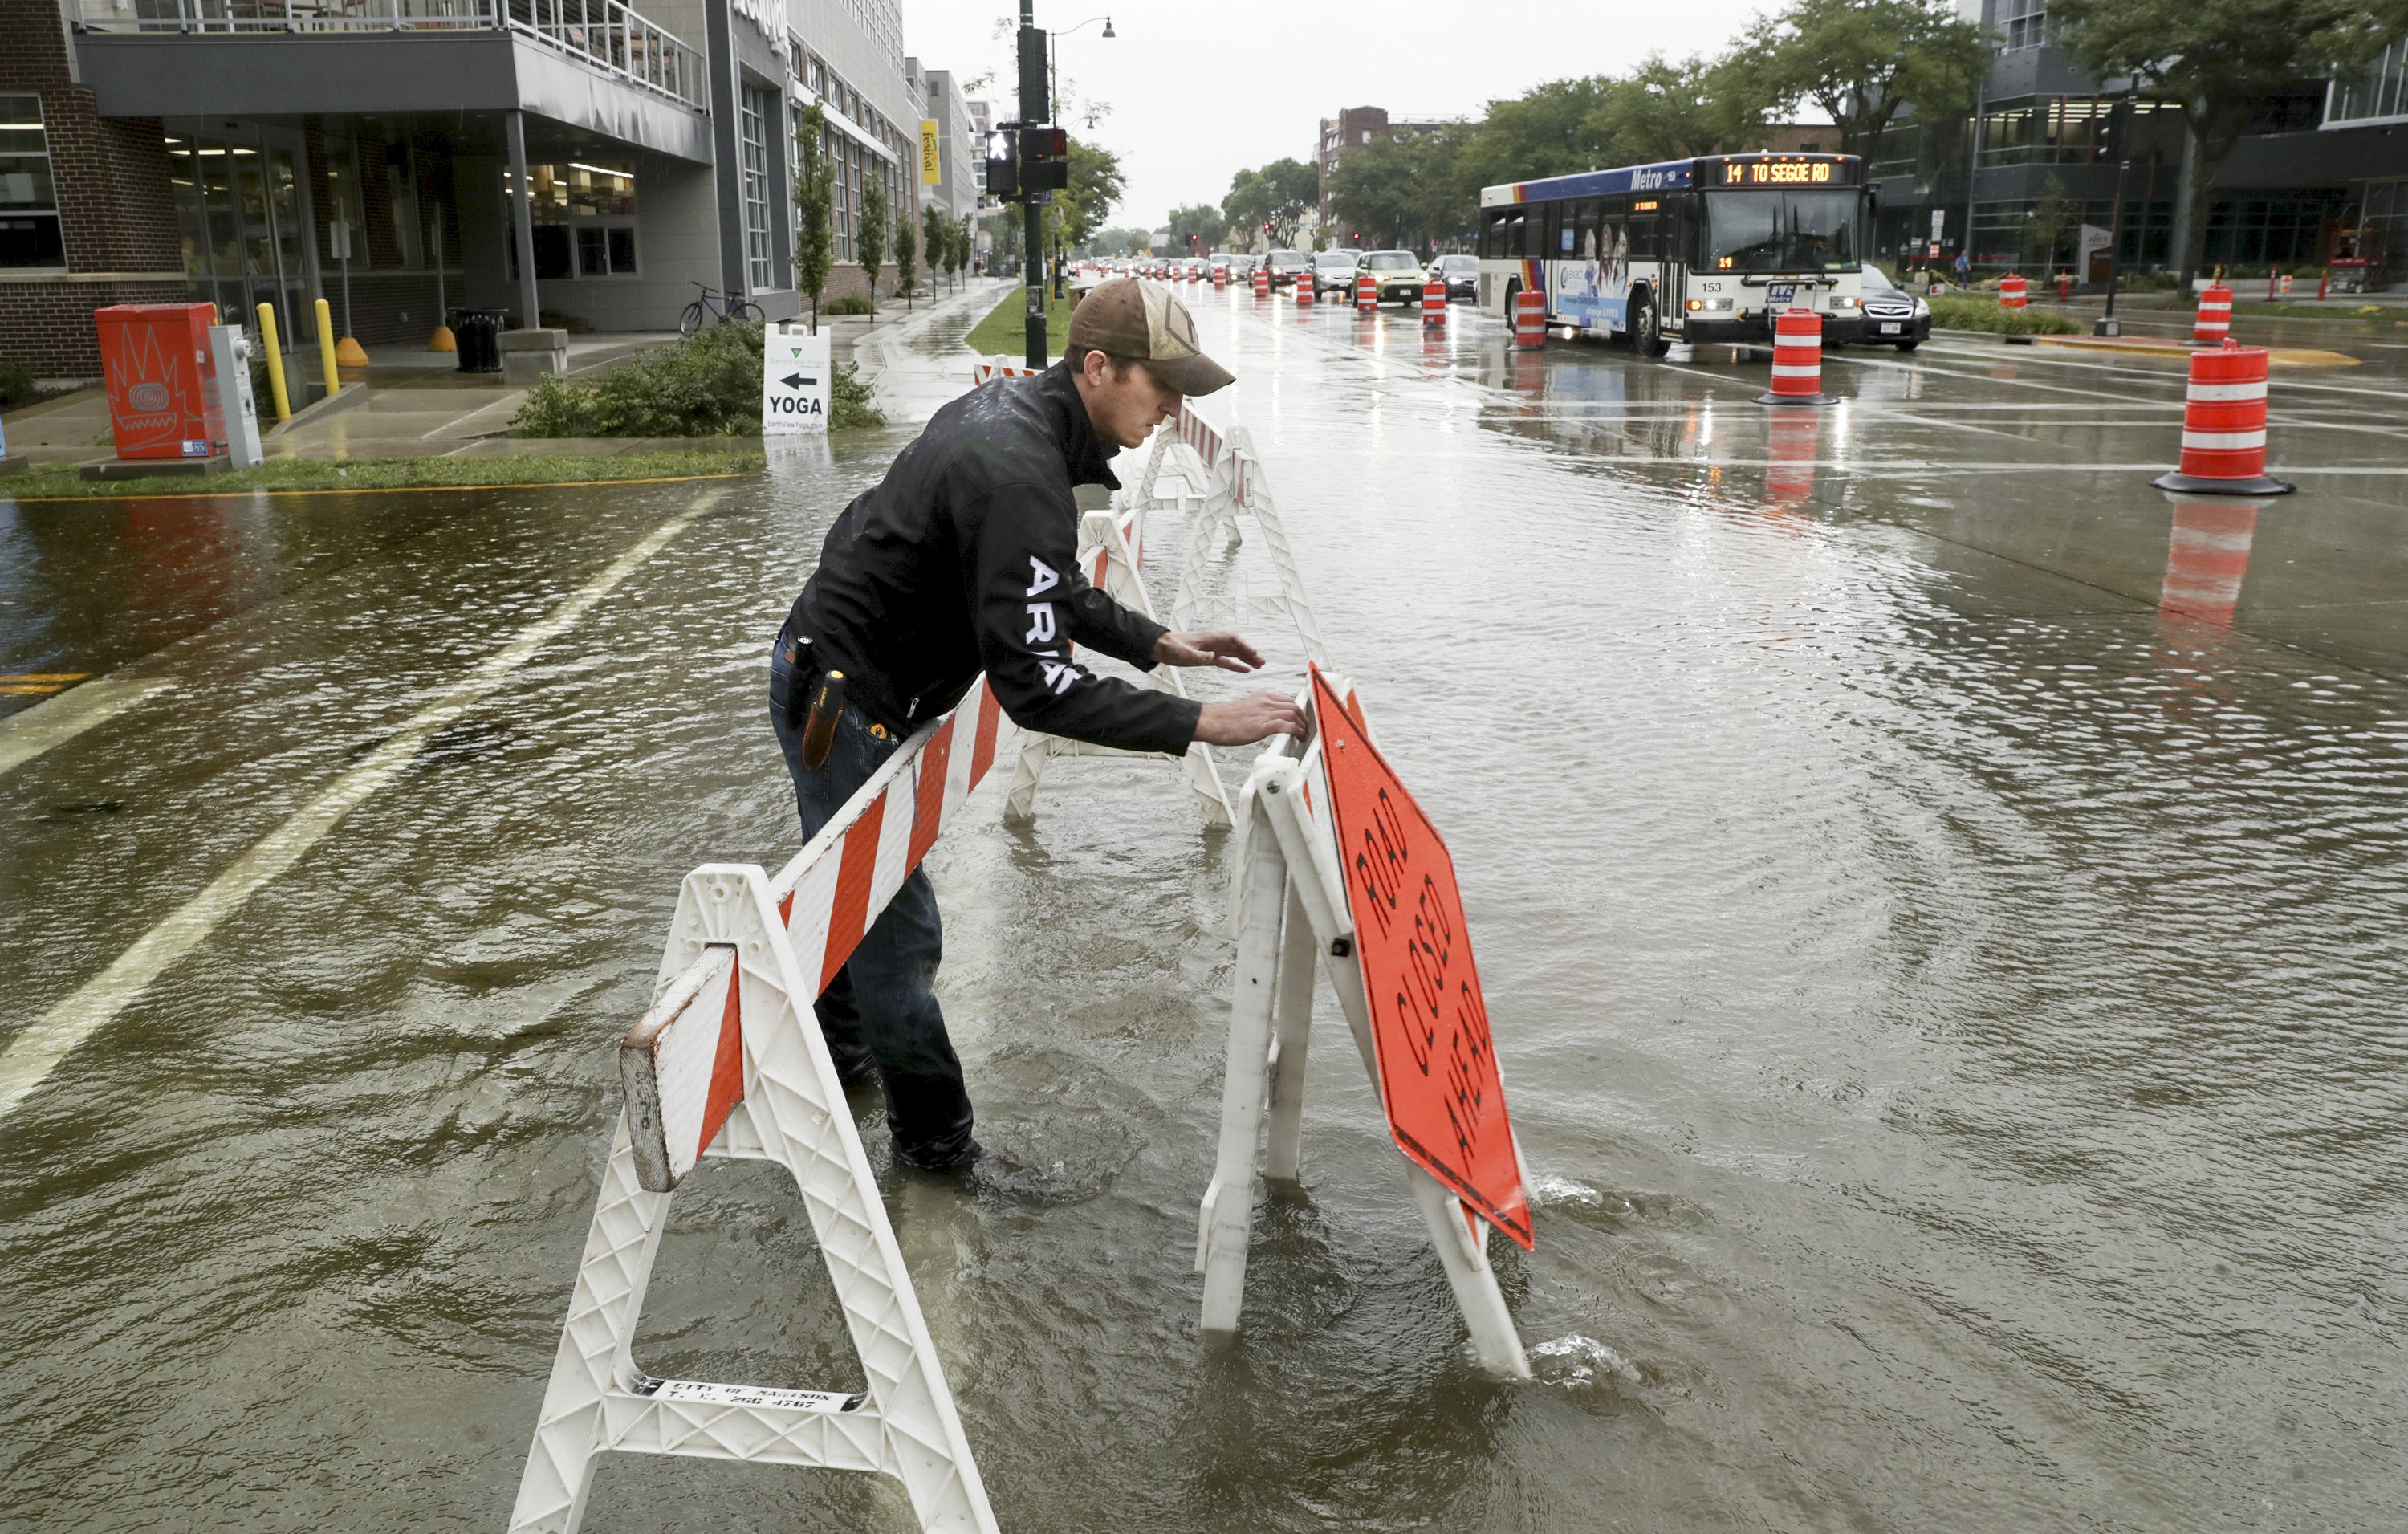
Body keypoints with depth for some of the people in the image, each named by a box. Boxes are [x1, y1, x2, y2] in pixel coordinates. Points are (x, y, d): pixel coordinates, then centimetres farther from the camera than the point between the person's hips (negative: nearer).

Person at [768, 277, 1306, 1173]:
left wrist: (1155, 644, 4)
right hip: (841, 703, -11)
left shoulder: (1013, 407, 1)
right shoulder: (1019, 476, -31)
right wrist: (1199, 723, -32)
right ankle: (938, 1146, 14)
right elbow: (1035, 686, -34)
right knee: (898, 933, -1)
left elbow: (1044, 588, 13)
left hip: (825, 670, 11)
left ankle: (836, 1054, 49)